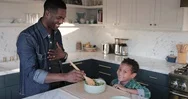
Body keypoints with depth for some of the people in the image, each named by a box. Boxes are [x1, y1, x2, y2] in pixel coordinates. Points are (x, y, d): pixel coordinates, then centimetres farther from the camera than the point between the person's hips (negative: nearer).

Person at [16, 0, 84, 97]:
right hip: (35, 93, -6)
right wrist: (65, 76, -35)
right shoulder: (27, 37, -21)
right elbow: (31, 73, -26)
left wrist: (63, 55, -14)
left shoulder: (57, 33, -1)